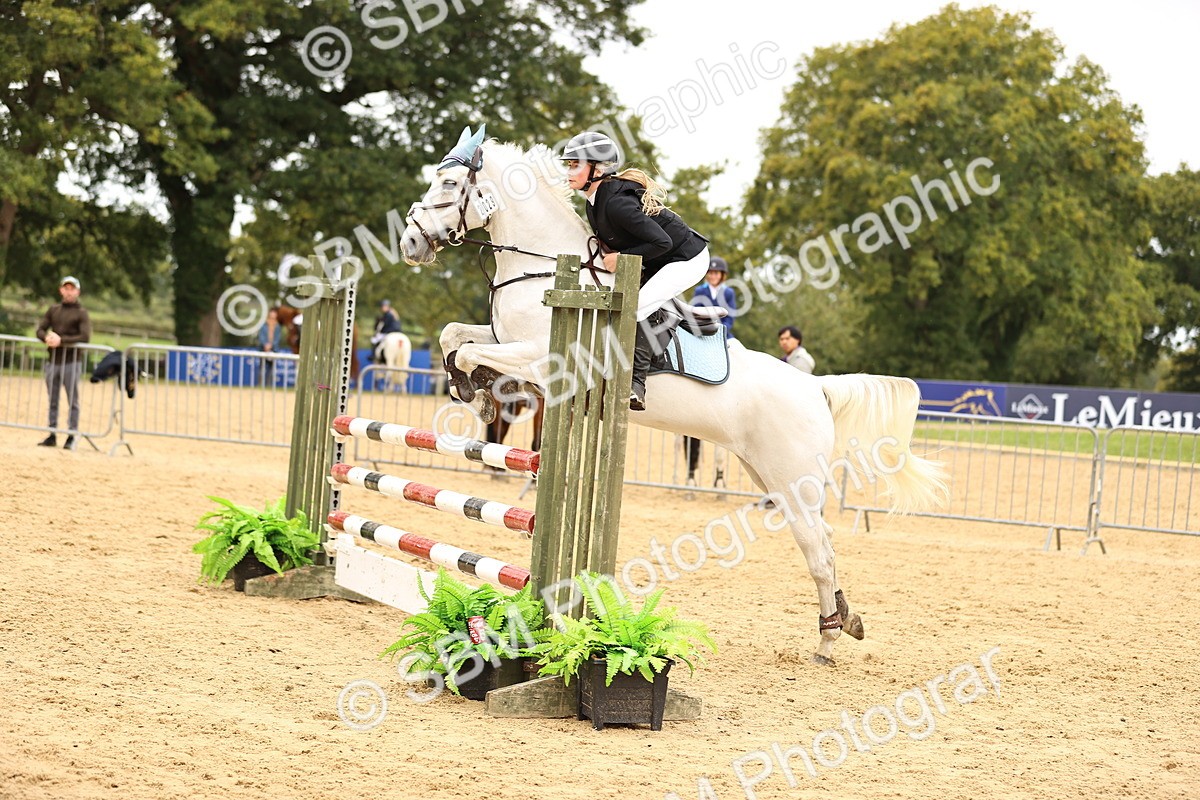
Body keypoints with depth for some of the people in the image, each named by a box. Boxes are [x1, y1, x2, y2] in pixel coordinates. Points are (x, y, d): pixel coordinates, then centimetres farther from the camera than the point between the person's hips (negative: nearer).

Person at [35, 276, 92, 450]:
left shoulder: (81, 313, 0)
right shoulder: (53, 310, 14)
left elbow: (85, 337, -12)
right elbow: (40, 330, 9)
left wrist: (62, 340, -20)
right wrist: (47, 337, -15)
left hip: (71, 362, -5)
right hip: (53, 361, 5)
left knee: (73, 400, -3)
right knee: (52, 400, 8)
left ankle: (71, 436, 0)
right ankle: (52, 435, 13)